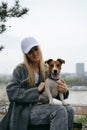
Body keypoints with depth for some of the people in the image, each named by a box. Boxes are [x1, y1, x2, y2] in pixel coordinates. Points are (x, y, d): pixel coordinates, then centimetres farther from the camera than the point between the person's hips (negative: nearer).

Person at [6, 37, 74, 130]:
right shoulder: (20, 69, 0)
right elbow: (11, 92, -11)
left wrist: (64, 91, -9)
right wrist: (37, 90, -13)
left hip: (45, 106, 5)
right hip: (26, 110, -5)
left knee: (69, 110, -25)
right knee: (60, 110, -30)